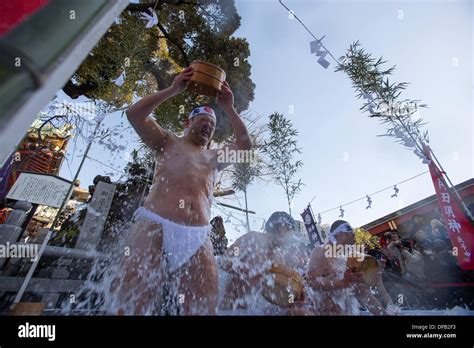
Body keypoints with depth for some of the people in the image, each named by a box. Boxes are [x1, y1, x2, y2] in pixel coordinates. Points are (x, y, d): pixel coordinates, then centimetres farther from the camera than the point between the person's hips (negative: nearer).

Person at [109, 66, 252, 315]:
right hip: (155, 227, -2)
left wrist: (229, 108, 19)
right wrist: (173, 90, 11)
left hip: (198, 239, 3)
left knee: (203, 309, -7)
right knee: (132, 306, -11)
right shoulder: (169, 143, 22)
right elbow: (134, 115, 10)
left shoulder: (214, 157, 30)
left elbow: (245, 144, 22)